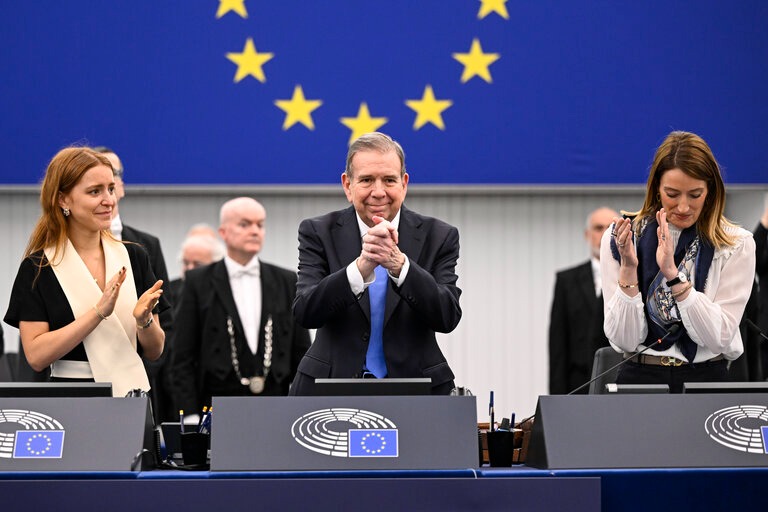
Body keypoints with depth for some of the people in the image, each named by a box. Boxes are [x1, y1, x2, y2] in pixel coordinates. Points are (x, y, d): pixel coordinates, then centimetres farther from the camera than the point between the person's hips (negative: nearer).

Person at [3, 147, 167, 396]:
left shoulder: (134, 257, 6)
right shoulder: (37, 268, -3)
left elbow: (154, 351, 7)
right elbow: (36, 356, -13)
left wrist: (143, 320, -14)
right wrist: (99, 312, -20)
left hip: (131, 392, -1)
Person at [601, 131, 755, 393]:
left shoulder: (736, 245, 1)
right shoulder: (619, 238, 4)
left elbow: (719, 338, -7)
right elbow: (625, 341, -1)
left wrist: (673, 274, -16)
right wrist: (628, 268, -13)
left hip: (707, 380, 0)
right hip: (640, 378, 0)